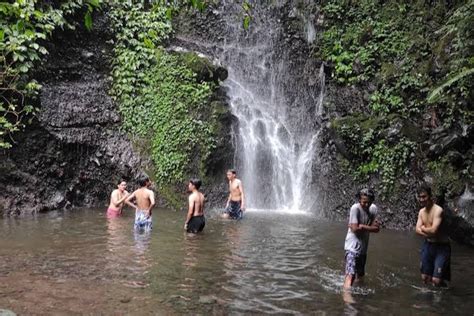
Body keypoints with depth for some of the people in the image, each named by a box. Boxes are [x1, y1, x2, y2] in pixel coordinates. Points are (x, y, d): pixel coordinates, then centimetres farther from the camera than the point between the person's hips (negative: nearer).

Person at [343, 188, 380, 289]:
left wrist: (362, 226, -17)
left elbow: (377, 228, -5)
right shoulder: (355, 208, -17)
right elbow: (355, 228, -22)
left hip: (363, 247, 7)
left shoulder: (373, 208, 1)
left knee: (360, 275, 20)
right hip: (353, 247, -7)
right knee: (350, 274, -18)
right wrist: (370, 227, -11)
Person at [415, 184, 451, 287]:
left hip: (441, 247, -7)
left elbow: (433, 230, -27)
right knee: (425, 278, 11)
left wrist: (423, 228, -7)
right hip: (428, 245, 7)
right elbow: (418, 230, -1)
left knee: (436, 280, -10)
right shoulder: (421, 212, 6)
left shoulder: (438, 210, -19)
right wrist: (429, 233, -18)